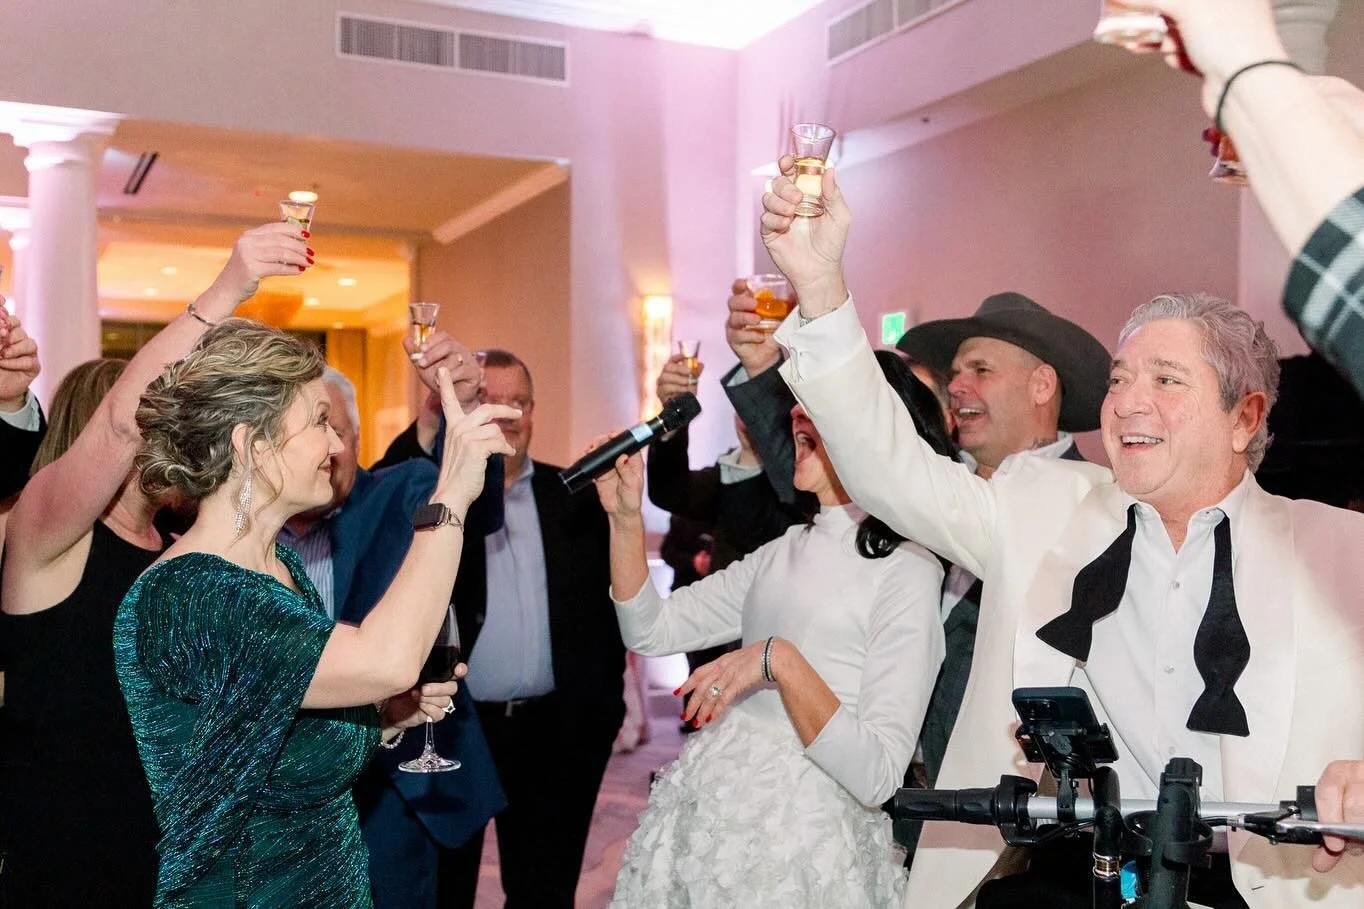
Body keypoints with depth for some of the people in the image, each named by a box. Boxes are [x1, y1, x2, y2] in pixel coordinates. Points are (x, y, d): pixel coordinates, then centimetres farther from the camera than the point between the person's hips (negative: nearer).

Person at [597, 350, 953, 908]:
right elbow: (652, 630, 8)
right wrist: (625, 517, -2)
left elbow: (878, 777, -19)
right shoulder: (787, 549, 8)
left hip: (800, 837, -6)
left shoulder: (907, 570, -13)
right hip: (704, 813, 6)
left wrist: (779, 660, -26)